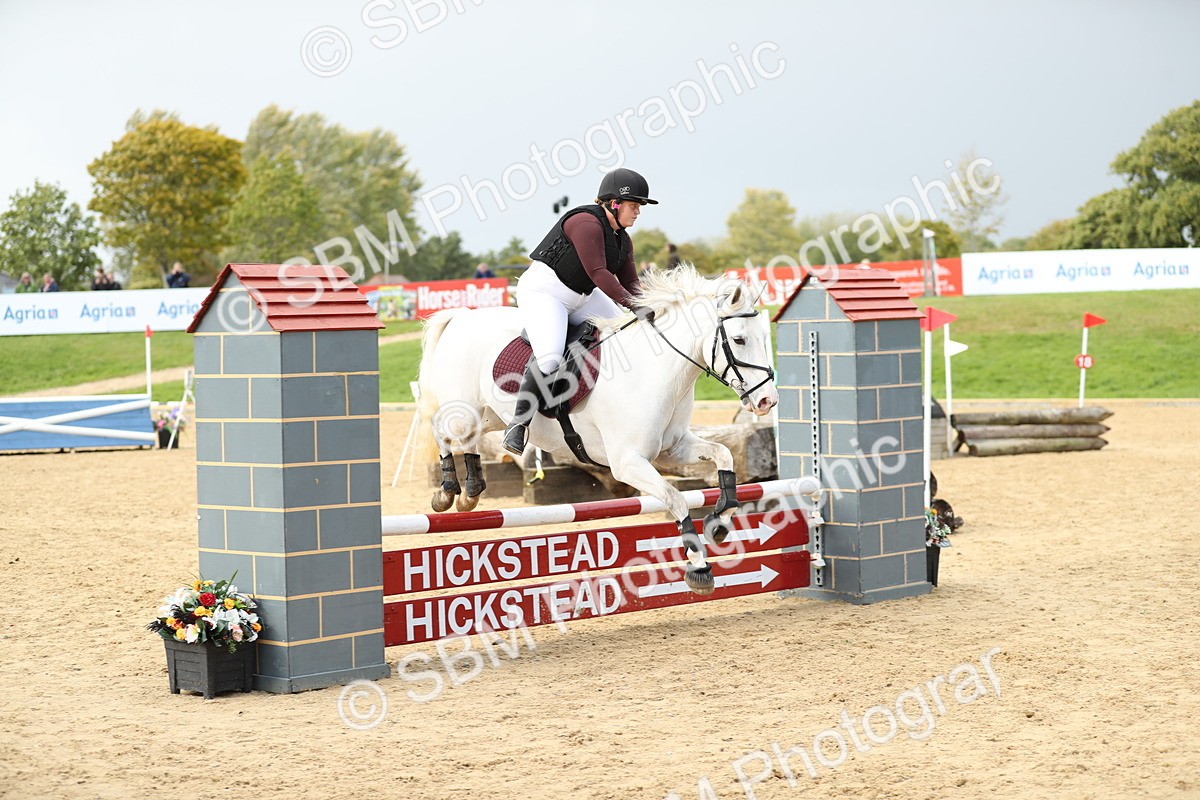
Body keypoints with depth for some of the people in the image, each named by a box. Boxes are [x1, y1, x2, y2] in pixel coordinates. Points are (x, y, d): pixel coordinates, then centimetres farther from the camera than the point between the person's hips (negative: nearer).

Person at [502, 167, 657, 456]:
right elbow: (598, 273, -30)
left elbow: (630, 283, 5)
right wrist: (633, 306, -36)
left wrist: (645, 308, -16)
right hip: (543, 291, -10)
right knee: (549, 359, -30)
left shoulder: (622, 240, 8)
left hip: (582, 296, 10)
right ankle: (518, 424, -17)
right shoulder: (587, 223, -22)